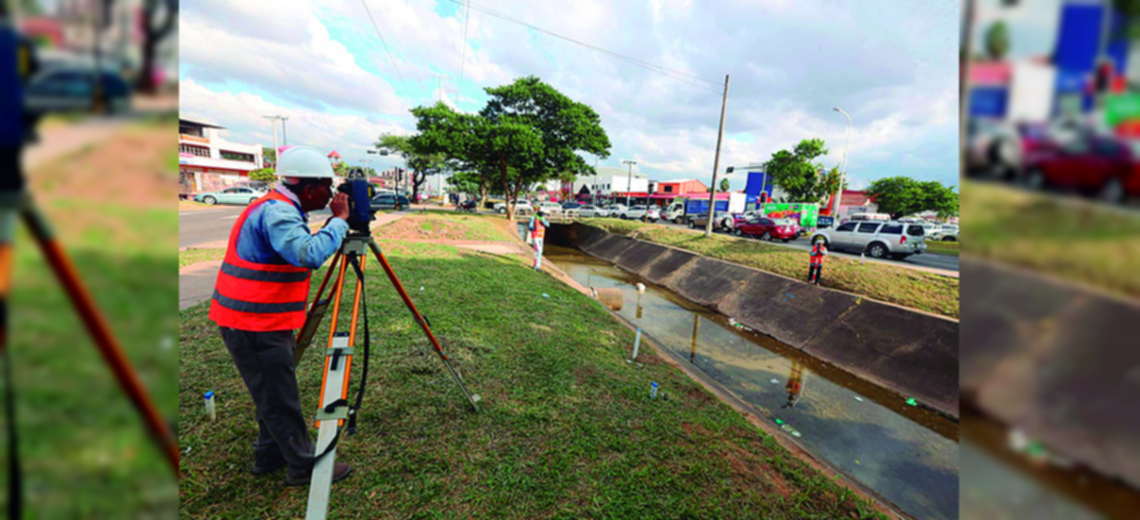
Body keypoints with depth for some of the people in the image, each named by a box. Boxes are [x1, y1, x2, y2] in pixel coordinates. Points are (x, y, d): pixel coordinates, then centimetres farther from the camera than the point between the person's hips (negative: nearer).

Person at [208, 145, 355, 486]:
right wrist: (340, 219, -25)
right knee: (281, 401, 2)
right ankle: (305, 468, 16)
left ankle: (270, 457, 37)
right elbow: (311, 254, -36)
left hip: (263, 321, 10)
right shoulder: (276, 211, -21)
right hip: (254, 326, -10)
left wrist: (336, 221, 5)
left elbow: (304, 250, 15)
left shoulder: (280, 208, 11)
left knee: (274, 395, 21)